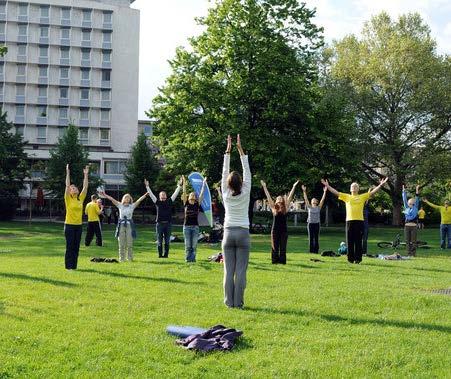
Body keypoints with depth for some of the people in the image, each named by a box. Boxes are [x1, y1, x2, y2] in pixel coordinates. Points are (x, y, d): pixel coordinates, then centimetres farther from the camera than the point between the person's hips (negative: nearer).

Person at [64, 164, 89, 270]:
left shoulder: (81, 199, 9)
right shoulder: (68, 199, -3)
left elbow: (85, 187, 7)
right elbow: (67, 185, -11)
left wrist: (86, 175, 5)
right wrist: (68, 173, -14)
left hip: (79, 225, 5)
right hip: (69, 225, -5)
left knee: (76, 247, 8)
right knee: (69, 247, -1)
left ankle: (74, 265, 15)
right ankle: (68, 266, 6)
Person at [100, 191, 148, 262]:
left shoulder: (132, 206, 8)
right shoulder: (120, 205, 9)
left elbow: (139, 200, -2)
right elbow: (112, 199, 2)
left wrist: (146, 195, -11)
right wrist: (105, 195, -7)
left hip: (129, 225, -1)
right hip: (121, 225, 1)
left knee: (129, 243, 0)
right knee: (121, 243, 2)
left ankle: (130, 258, 9)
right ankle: (121, 258, 9)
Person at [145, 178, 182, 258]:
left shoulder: (169, 201, 9)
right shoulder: (157, 202, 6)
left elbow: (175, 194, 9)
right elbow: (151, 194, 2)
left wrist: (179, 185, 4)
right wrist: (147, 186, -3)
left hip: (168, 223, 1)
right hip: (160, 223, -1)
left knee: (167, 241, 4)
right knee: (159, 241, 2)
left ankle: (166, 254, 10)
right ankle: (160, 254, 8)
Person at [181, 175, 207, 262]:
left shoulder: (197, 204, 7)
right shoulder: (186, 203, 5)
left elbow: (202, 194, 3)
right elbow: (184, 193, -1)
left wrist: (204, 184, -1)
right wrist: (184, 183, -7)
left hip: (195, 226, 1)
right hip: (187, 226, -1)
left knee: (194, 245, 0)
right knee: (188, 245, 1)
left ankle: (192, 258, 6)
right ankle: (187, 258, 10)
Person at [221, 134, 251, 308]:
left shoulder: (226, 194, -1)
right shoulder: (245, 194, -4)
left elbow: (224, 172, 5)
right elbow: (247, 171, -1)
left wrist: (228, 151, 8)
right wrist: (240, 150, 2)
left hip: (228, 233, 1)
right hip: (243, 234, -1)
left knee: (229, 271, 3)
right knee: (241, 271, -1)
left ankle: (229, 302, 4)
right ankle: (238, 302, 0)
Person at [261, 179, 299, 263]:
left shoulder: (285, 208, 5)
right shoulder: (274, 208, 4)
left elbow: (290, 197, 4)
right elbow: (268, 197, 4)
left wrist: (294, 187, 4)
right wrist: (264, 187, 4)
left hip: (284, 230, 0)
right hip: (275, 230, 0)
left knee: (283, 247, 2)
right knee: (274, 246, 2)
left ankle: (282, 261, 7)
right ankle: (274, 260, 9)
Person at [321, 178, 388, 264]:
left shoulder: (363, 197, 10)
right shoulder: (346, 197, 12)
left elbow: (372, 192, 4)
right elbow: (336, 192, 9)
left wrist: (381, 185, -6)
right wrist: (327, 186, 2)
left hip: (359, 221, -1)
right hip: (349, 221, 1)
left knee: (358, 241, 1)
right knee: (349, 241, 3)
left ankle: (358, 259, 6)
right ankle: (350, 259, 11)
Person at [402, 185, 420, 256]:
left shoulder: (415, 208, 6)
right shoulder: (406, 208, 10)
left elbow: (417, 200, -1)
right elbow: (404, 199, 9)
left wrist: (417, 191, -10)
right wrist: (404, 191, 6)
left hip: (414, 227, -2)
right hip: (407, 226, 2)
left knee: (413, 241, 0)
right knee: (407, 241, 4)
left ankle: (413, 254, 4)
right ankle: (408, 254, 9)